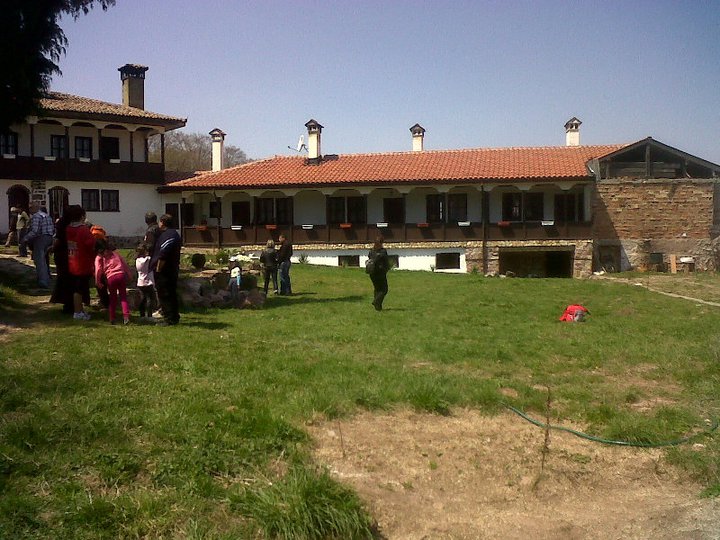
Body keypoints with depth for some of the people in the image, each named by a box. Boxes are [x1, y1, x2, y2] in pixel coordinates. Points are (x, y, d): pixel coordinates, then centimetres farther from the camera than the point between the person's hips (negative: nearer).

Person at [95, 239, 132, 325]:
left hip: (111, 278, -1)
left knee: (113, 298, 13)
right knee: (123, 297, 6)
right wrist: (129, 275, 23)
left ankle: (112, 319, 15)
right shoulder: (115, 253, 20)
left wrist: (98, 282, 6)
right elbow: (125, 264, 18)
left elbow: (98, 270, -1)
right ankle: (126, 316, -11)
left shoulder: (99, 257, 10)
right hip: (121, 275, 2)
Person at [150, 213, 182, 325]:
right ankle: (174, 317, 21)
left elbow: (163, 254, -24)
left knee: (164, 295, -5)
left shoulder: (167, 235, -17)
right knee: (171, 294, 15)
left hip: (164, 271, -10)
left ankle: (169, 319, -4)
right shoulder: (174, 234, 17)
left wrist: (158, 268, -18)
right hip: (172, 270, 10)